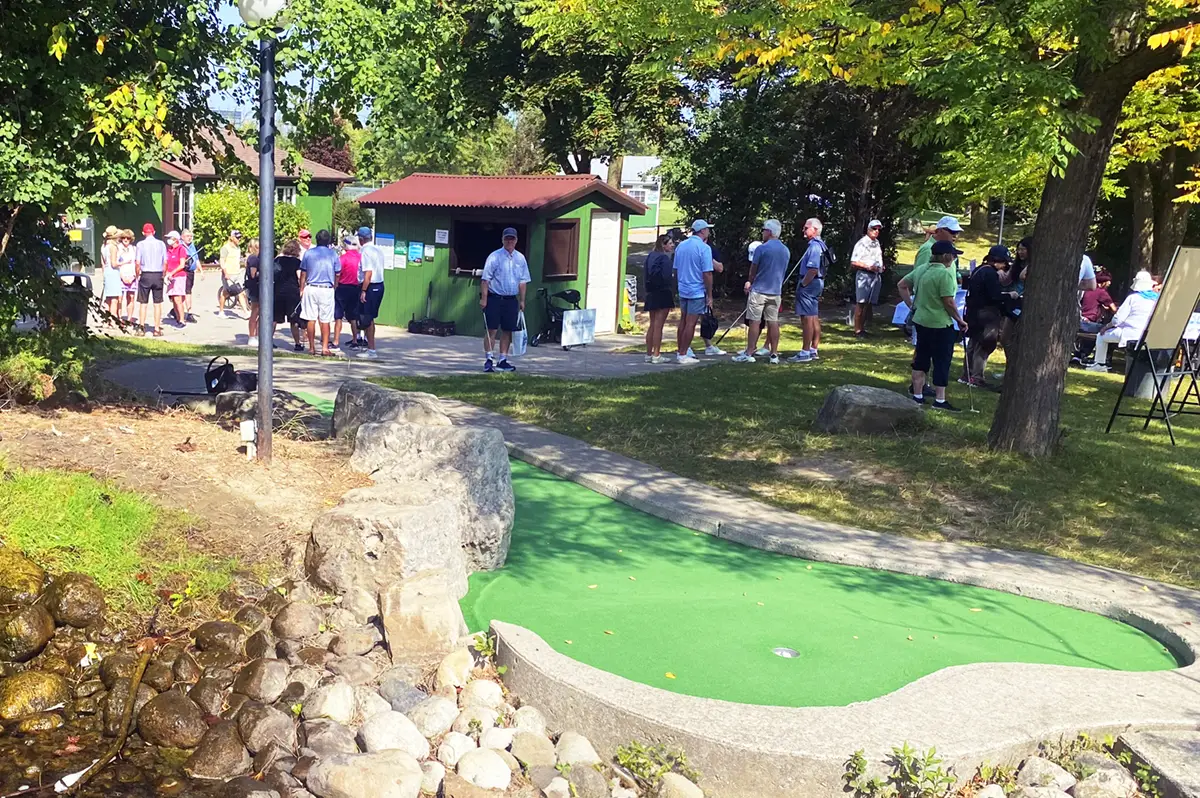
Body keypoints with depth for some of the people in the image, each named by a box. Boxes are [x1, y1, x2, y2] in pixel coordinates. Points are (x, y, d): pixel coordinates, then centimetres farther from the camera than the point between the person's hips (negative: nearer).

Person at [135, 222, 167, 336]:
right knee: (158, 304, 5)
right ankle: (157, 329, 6)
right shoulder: (161, 244, 2)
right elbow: (165, 262, 0)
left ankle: (141, 328, 6)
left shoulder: (141, 244, -3)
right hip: (158, 275, 1)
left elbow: (138, 262, -5)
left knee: (143, 303, 7)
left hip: (145, 275, -1)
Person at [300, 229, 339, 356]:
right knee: (325, 320, 2)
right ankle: (325, 348, -1)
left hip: (311, 288, 1)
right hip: (327, 289, -1)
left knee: (311, 319, 5)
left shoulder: (308, 253, 4)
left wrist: (301, 289, 11)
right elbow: (337, 274, 2)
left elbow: (303, 273, 5)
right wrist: (335, 287, 14)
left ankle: (312, 348, 8)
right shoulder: (333, 254, 2)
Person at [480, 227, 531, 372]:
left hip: (511, 299, 5)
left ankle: (503, 360, 14)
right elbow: (485, 279, -8)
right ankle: (489, 360, 1)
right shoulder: (494, 257, -6)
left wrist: (522, 300, 11)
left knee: (507, 331, 7)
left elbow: (523, 281, 14)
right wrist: (484, 299, -13)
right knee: (492, 330, -5)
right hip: (494, 298, -4)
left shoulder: (520, 258, 9)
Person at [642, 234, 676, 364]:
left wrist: (649, 289, 14)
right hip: (662, 294, -8)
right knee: (658, 325, -5)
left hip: (651, 294, 8)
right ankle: (656, 355, -3)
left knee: (652, 325, 13)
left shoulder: (650, 256, 12)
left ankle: (649, 354, 15)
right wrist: (672, 294, -13)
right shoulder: (665, 258, -12)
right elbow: (666, 277, -19)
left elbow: (646, 274, 14)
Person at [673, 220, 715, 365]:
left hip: (683, 290, 7)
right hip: (697, 291, -7)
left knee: (683, 321, 15)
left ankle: (680, 351, 21)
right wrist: (710, 295, -10)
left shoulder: (680, 246, 8)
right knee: (691, 323, -2)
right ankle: (683, 355, 1)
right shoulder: (704, 248, -14)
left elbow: (676, 270, 14)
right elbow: (707, 274, -16)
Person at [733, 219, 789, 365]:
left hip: (759, 291, -5)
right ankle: (774, 354, 8)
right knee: (773, 322, 7)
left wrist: (750, 282, 17)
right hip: (776, 292, 5)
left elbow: (753, 270, -3)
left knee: (754, 322, -2)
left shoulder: (762, 248, -12)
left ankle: (748, 354, 0)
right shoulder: (786, 251, 8)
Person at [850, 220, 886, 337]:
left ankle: (863, 328, 16)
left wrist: (881, 267, 12)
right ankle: (857, 330, -6)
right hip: (864, 275, -8)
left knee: (870, 303, 8)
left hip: (876, 276, 8)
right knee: (861, 303, -7)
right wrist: (868, 267, -18)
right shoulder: (862, 243, -7)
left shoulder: (877, 243, 16)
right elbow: (853, 262, -11)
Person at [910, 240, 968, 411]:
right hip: (940, 324, -8)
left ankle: (917, 396, 20)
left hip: (921, 320, 8)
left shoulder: (923, 269, 6)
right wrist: (960, 320, -9)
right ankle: (940, 400, 5)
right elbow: (948, 302, -20)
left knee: (921, 359, 14)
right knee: (942, 361, 1)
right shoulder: (945, 273, -18)